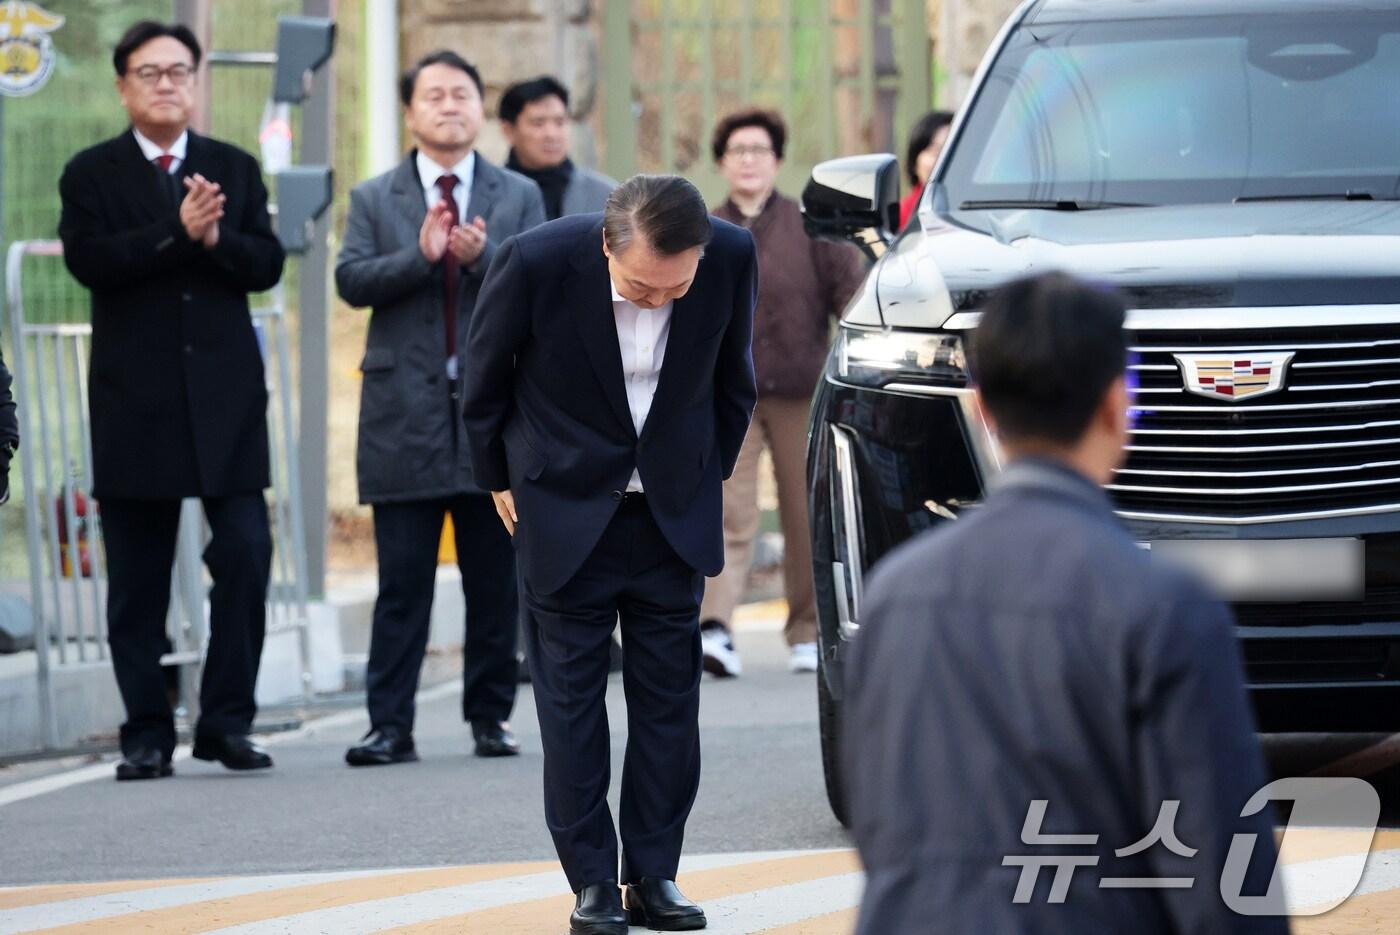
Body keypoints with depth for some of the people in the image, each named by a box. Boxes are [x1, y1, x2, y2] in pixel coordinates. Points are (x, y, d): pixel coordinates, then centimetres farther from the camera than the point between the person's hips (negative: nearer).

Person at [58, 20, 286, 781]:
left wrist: (217, 239, -16)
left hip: (225, 394, 2)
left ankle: (227, 722, 0)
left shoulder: (234, 169, 13)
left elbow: (268, 263, 3)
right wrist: (177, 232, -21)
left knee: (245, 554, -8)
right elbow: (89, 260, -11)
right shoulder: (91, 175, 5)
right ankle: (147, 734, 7)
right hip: (135, 399, -2)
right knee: (137, 579, 1)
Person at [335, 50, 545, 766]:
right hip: (405, 417, -1)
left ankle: (490, 717, 13)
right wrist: (421, 256, -17)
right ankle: (390, 725, -2)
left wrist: (484, 258, -16)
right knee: (402, 586, -2)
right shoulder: (373, 200, 10)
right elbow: (351, 280, -4)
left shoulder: (519, 197, 11)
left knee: (496, 584, 5)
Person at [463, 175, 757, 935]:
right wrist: (499, 480, 3)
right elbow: (485, 378, -5)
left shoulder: (732, 259, -17)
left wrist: (713, 473, 10)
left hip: (672, 508, 2)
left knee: (668, 694, 3)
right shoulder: (536, 262, -24)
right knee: (571, 696, 0)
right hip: (566, 505, -2)